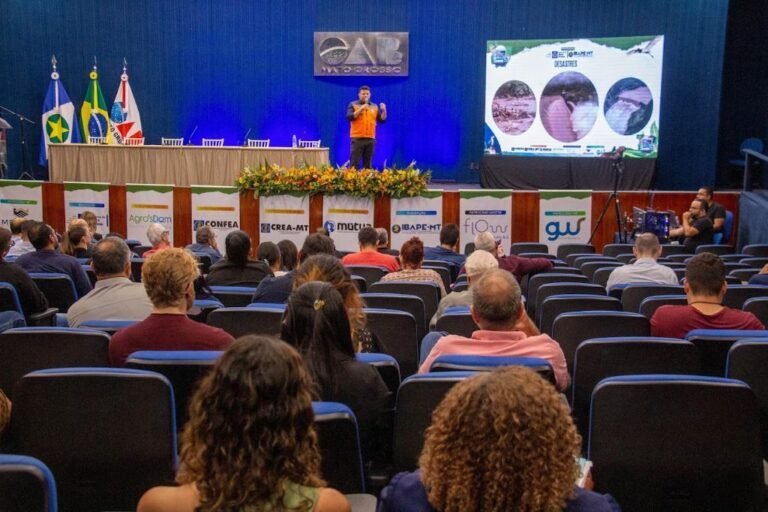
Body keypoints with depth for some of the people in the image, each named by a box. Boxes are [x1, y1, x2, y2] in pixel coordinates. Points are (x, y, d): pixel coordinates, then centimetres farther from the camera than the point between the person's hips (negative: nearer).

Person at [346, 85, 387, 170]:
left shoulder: (375, 106, 13)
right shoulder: (353, 105, 4)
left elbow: (382, 120, 10)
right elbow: (349, 117, -11)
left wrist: (384, 110, -8)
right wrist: (361, 109, -17)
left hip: (370, 139, 3)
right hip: (357, 139, -3)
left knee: (368, 165, 4)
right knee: (354, 164, -5)